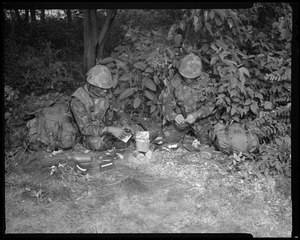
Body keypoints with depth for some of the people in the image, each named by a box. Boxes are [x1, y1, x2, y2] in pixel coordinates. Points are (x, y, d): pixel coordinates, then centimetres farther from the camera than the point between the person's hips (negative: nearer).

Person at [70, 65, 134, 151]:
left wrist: (125, 123, -15)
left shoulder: (105, 92, -8)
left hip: (108, 126, 4)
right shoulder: (78, 100, -25)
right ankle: (115, 141, -5)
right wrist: (110, 130, -39)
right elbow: (85, 129, -28)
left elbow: (113, 112, 6)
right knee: (97, 143, -35)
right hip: (91, 135, -4)